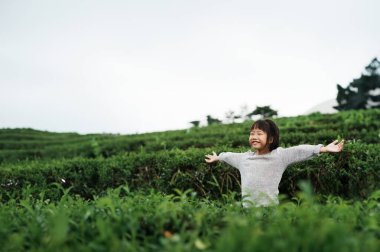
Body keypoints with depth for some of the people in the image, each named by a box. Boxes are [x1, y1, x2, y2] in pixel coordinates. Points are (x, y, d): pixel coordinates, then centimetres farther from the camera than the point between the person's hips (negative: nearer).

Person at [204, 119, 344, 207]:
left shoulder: (279, 155, -3)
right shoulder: (244, 157, 12)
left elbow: (300, 150, -10)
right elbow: (230, 156, 29)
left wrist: (325, 148, -16)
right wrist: (217, 157, 46)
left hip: (269, 207, -4)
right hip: (247, 206, 4)